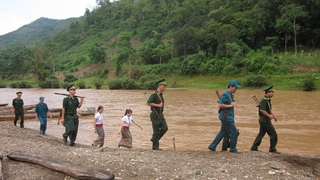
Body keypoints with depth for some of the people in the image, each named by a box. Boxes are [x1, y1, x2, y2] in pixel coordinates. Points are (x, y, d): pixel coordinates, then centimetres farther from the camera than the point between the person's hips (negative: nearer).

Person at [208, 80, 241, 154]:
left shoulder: (231, 95, 13)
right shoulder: (225, 94, -17)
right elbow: (220, 105, -23)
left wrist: (233, 104, 7)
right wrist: (230, 105, -19)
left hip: (228, 117, 10)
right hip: (226, 117, -10)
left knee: (223, 132, 17)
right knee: (234, 132, -2)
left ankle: (212, 146, 23)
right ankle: (233, 149, 12)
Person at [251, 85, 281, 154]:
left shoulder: (267, 100, 16)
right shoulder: (265, 100, -17)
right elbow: (262, 110, -26)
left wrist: (273, 116, 17)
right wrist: (269, 115, -20)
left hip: (264, 120, 10)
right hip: (265, 120, -10)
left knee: (261, 134, 13)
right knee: (273, 135, -4)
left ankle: (254, 148, 17)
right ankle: (272, 149, 5)